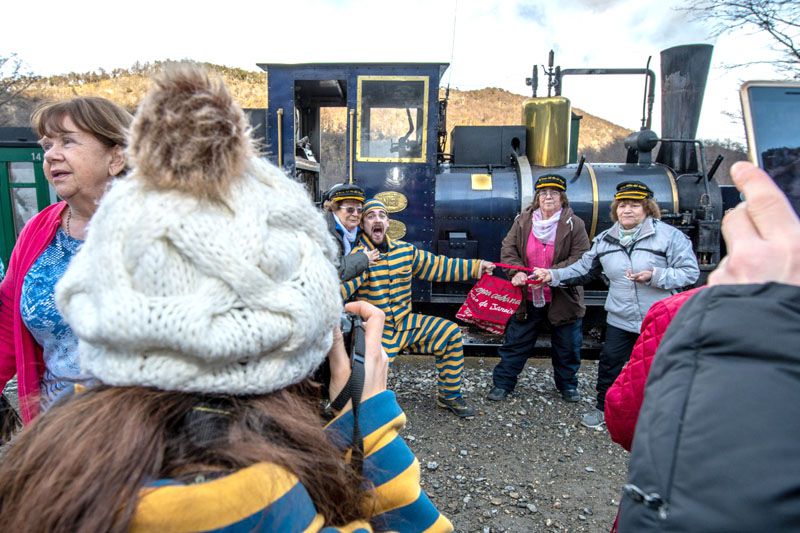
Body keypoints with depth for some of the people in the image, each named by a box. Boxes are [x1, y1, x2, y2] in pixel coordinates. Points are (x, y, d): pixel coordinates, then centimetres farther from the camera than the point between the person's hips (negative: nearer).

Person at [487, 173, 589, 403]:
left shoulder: (574, 224, -8)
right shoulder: (523, 221, -1)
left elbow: (581, 258, -12)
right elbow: (508, 249, 0)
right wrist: (517, 271, -19)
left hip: (563, 297, -1)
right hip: (528, 298, 1)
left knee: (567, 346, 15)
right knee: (516, 342, 10)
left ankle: (567, 384, 37)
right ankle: (502, 382, 23)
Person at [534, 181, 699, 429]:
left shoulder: (670, 236, -9)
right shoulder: (605, 240, 5)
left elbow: (690, 273, -11)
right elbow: (583, 269, 8)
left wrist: (654, 276, -24)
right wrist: (553, 275, -3)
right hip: (620, 321, 4)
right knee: (610, 363, 10)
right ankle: (604, 408, 30)